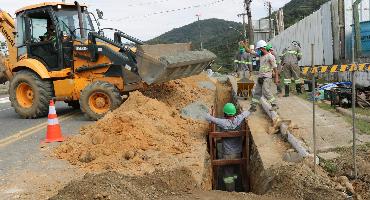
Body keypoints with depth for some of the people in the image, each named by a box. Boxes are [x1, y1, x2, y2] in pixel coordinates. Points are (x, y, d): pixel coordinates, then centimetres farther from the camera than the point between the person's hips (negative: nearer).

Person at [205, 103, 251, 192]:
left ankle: (231, 191, 19)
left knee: (228, 173, 11)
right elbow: (247, 113, 5)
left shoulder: (222, 122, -24)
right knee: (235, 170, 28)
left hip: (227, 154, -4)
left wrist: (209, 114, 2)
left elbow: (207, 117, -18)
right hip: (238, 152, 4)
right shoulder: (238, 120, -13)